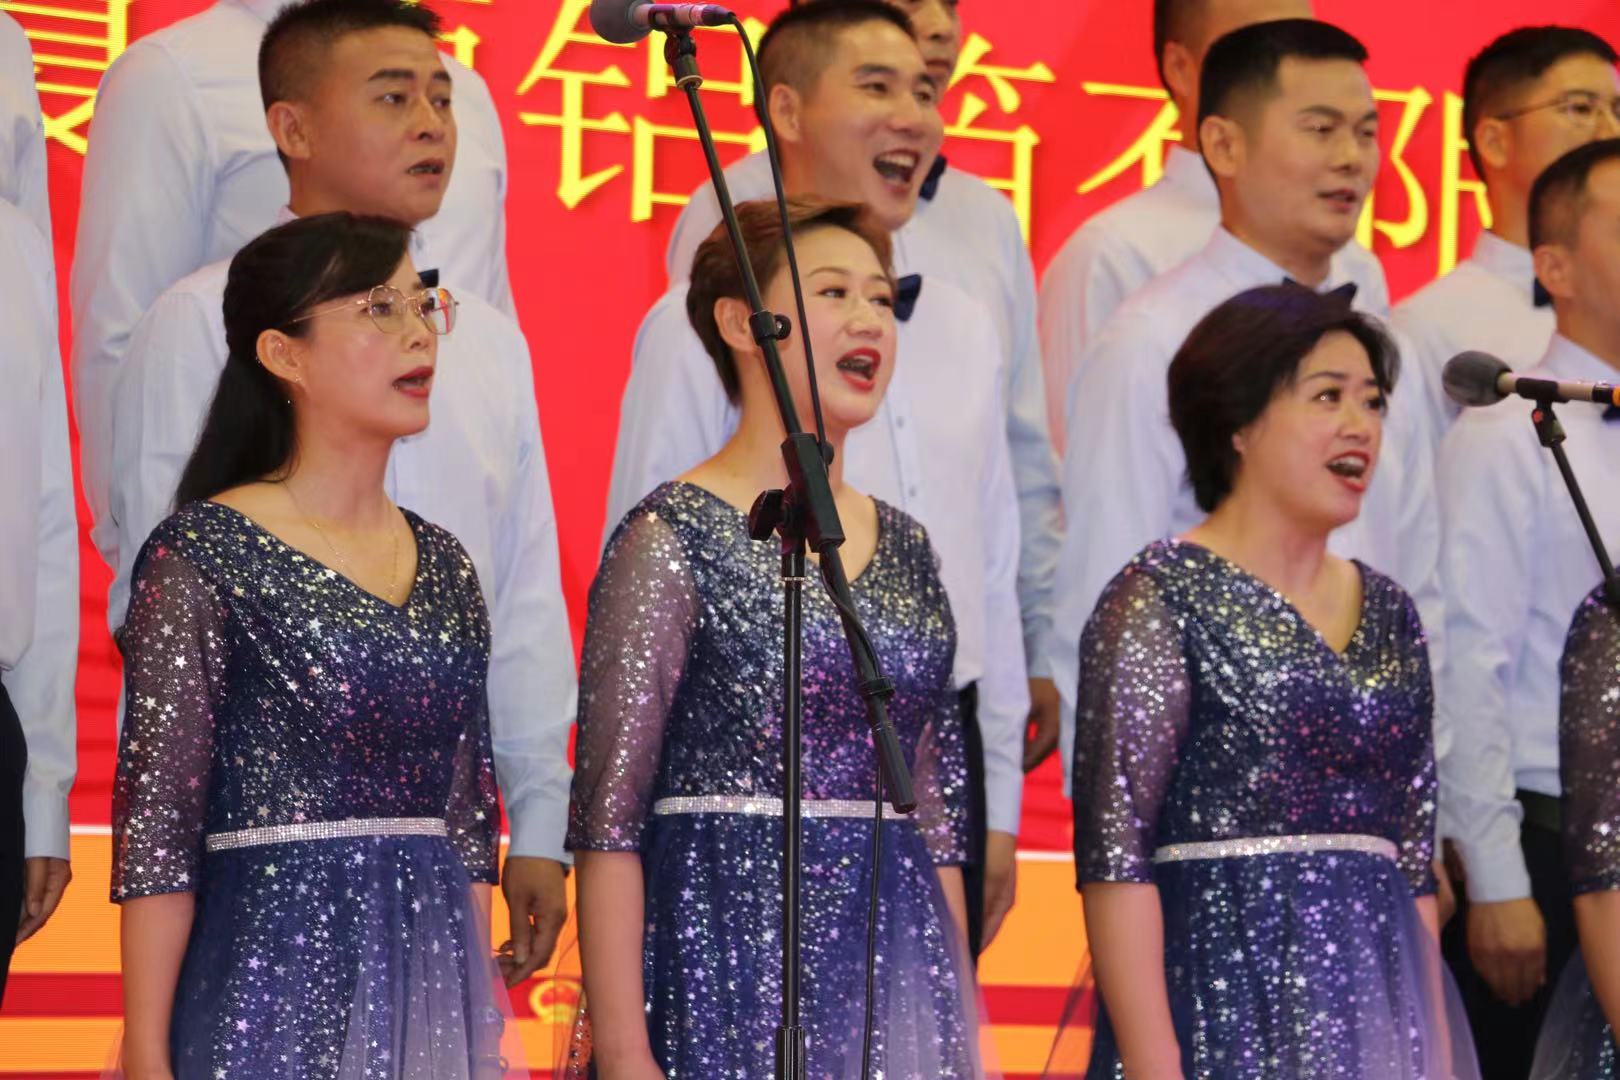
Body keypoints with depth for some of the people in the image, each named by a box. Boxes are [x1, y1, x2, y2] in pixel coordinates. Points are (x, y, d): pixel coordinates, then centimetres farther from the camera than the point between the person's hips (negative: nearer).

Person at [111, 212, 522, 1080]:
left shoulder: (444, 567, 11)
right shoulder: (201, 558, -7)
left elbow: (469, 820, 14)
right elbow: (155, 829, -10)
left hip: (431, 982, 5)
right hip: (274, 985, -5)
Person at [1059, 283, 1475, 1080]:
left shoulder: (1389, 617, 13)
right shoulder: (1158, 600, -6)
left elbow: (1414, 868, 15)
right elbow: (1114, 856, -12)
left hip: (1377, 1010, 6)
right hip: (1225, 1008, -6)